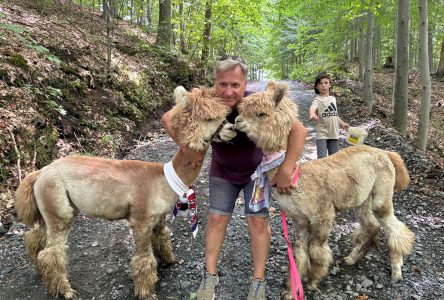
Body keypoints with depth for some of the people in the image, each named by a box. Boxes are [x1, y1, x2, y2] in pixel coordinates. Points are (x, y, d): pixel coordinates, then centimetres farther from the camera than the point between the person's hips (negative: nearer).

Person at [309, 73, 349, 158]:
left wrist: (342, 124, 17)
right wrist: (312, 114, -56)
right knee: (322, 158, -9)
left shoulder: (333, 99, 11)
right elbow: (312, 108, -34)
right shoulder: (318, 100, -11)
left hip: (334, 134, 6)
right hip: (322, 134, -6)